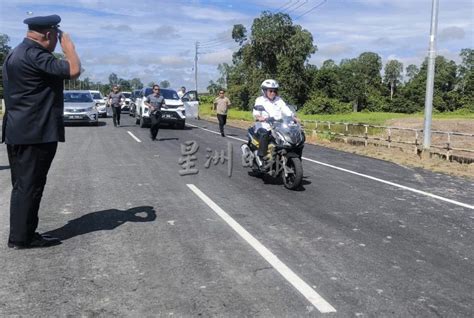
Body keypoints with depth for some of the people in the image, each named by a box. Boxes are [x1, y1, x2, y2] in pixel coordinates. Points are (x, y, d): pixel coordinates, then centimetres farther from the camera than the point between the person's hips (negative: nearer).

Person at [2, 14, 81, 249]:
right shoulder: (34, 55, -16)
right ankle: (21, 238, 6)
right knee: (29, 186, -2)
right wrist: (68, 45, -5)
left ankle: (21, 235, 21)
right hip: (36, 133, -10)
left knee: (23, 186, 14)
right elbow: (73, 71, -22)